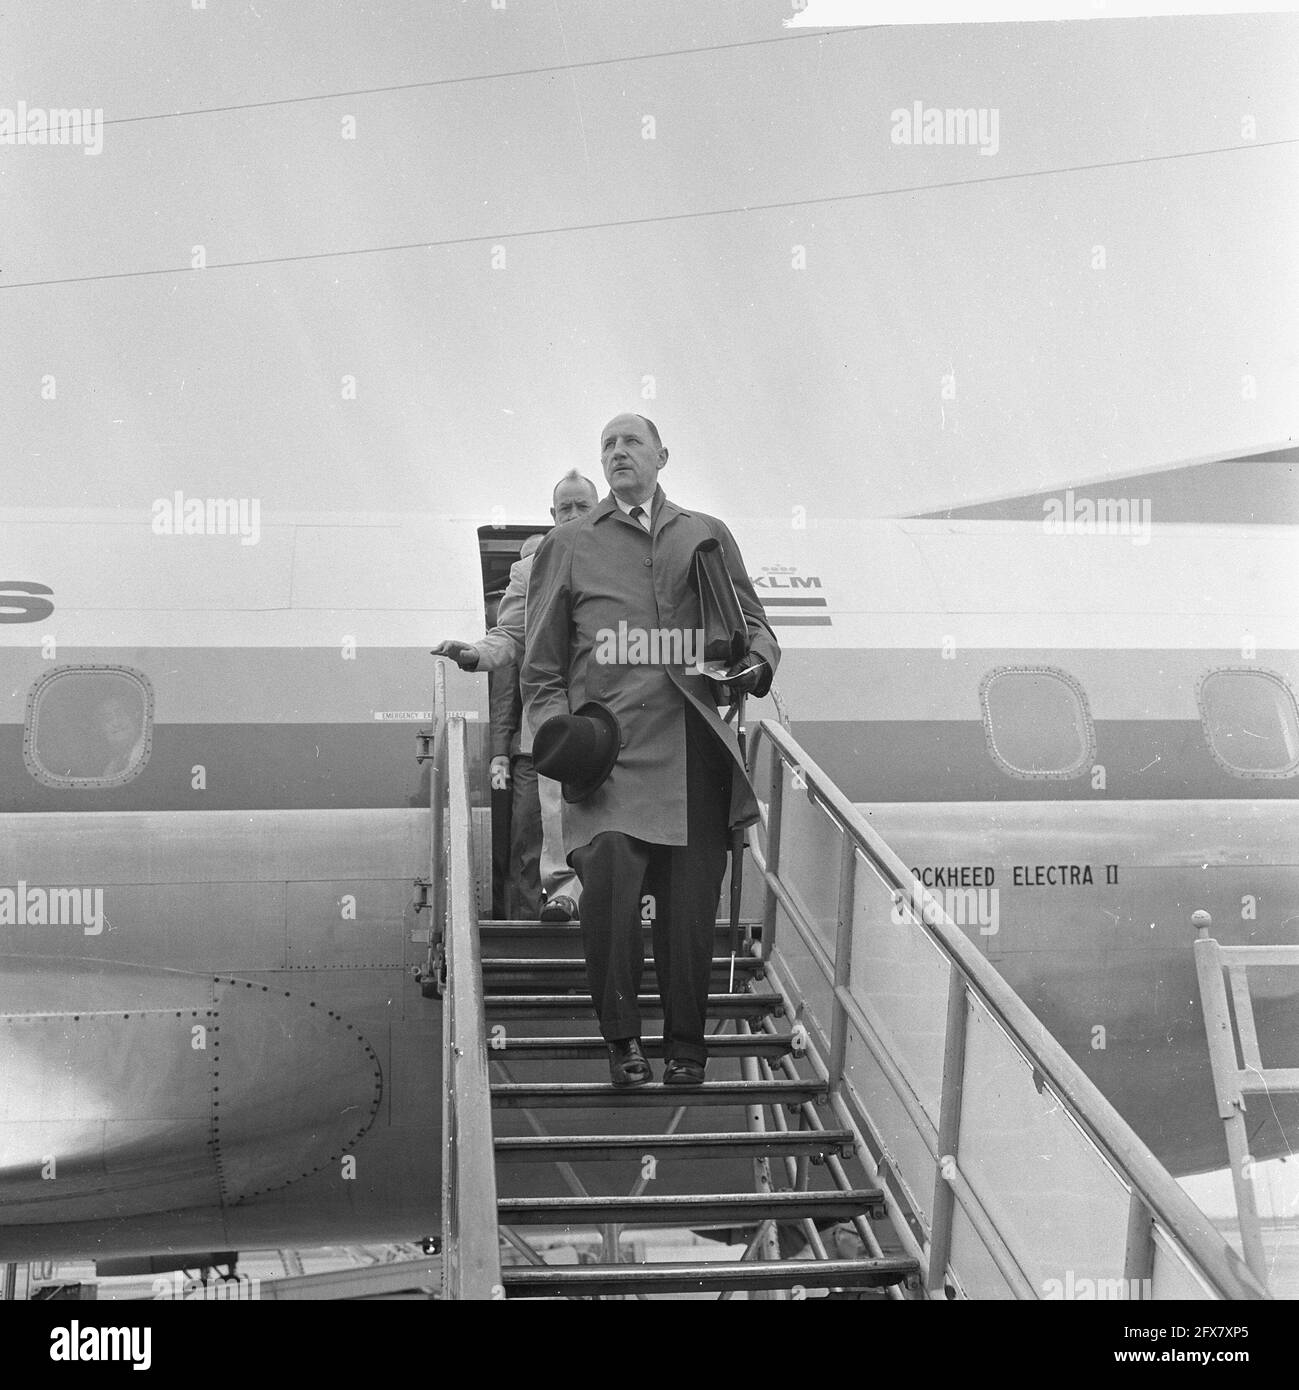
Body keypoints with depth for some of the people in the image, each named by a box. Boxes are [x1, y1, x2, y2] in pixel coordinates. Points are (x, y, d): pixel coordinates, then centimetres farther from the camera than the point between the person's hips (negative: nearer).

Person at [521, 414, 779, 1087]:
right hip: (609, 749, -1)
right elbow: (541, 663, 15)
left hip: (693, 749, 1)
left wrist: (756, 662, -2)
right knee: (609, 881, -20)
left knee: (689, 905, 1)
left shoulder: (706, 536, 20)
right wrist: (553, 725, -1)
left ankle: (685, 1043, 17)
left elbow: (753, 624, 21)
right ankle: (620, 1037, -4)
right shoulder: (566, 546, 17)